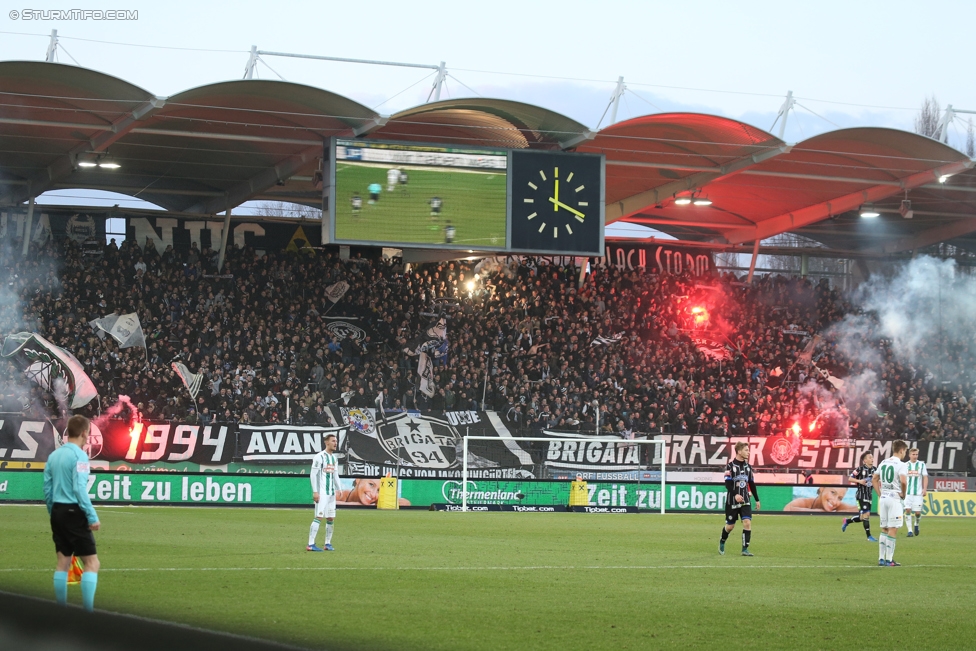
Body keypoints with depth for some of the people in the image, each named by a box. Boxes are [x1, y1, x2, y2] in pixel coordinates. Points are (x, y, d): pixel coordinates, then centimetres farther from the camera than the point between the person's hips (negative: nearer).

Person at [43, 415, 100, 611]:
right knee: (92, 562, -4)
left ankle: (61, 608, 12)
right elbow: (79, 489, -18)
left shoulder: (54, 455, 10)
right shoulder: (79, 455, -11)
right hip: (74, 513, -7)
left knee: (63, 562, 12)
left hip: (58, 511, 7)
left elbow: (47, 488, 11)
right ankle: (88, 609, -11)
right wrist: (92, 517, -18)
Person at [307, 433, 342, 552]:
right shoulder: (319, 457, -8)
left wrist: (338, 489, 12)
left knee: (331, 518, 9)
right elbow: (313, 475, -11)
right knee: (319, 517, -13)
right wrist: (315, 492, -16)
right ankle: (311, 544, -15)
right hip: (321, 493, -8)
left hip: (331, 493, 8)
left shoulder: (334, 458, 16)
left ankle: (328, 544, 17)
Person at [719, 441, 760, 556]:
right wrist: (735, 495, -29)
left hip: (745, 500, 4)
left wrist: (757, 500, 18)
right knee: (730, 525, 6)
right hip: (732, 501, -4)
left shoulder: (748, 466, 9)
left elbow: (752, 484, 17)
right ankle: (722, 543, 34)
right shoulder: (730, 466, -7)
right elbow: (727, 483, -15)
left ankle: (745, 549, -11)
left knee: (747, 522, -13)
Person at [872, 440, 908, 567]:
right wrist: (903, 494, -9)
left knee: (884, 529, 13)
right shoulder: (900, 464, -11)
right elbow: (903, 481, -25)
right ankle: (889, 560, -3)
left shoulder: (883, 463, 11)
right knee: (893, 530, -2)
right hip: (894, 498, -7)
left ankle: (881, 559, 12)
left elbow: (874, 479, 17)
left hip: (883, 498, 7)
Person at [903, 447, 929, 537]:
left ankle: (916, 525, 29)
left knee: (918, 512, -2)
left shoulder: (921, 464, 5)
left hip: (918, 493, -1)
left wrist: (925, 489, -7)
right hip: (907, 492, 1)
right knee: (908, 510, -10)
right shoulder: (905, 465, 7)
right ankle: (910, 530, -5)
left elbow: (925, 477, 4)